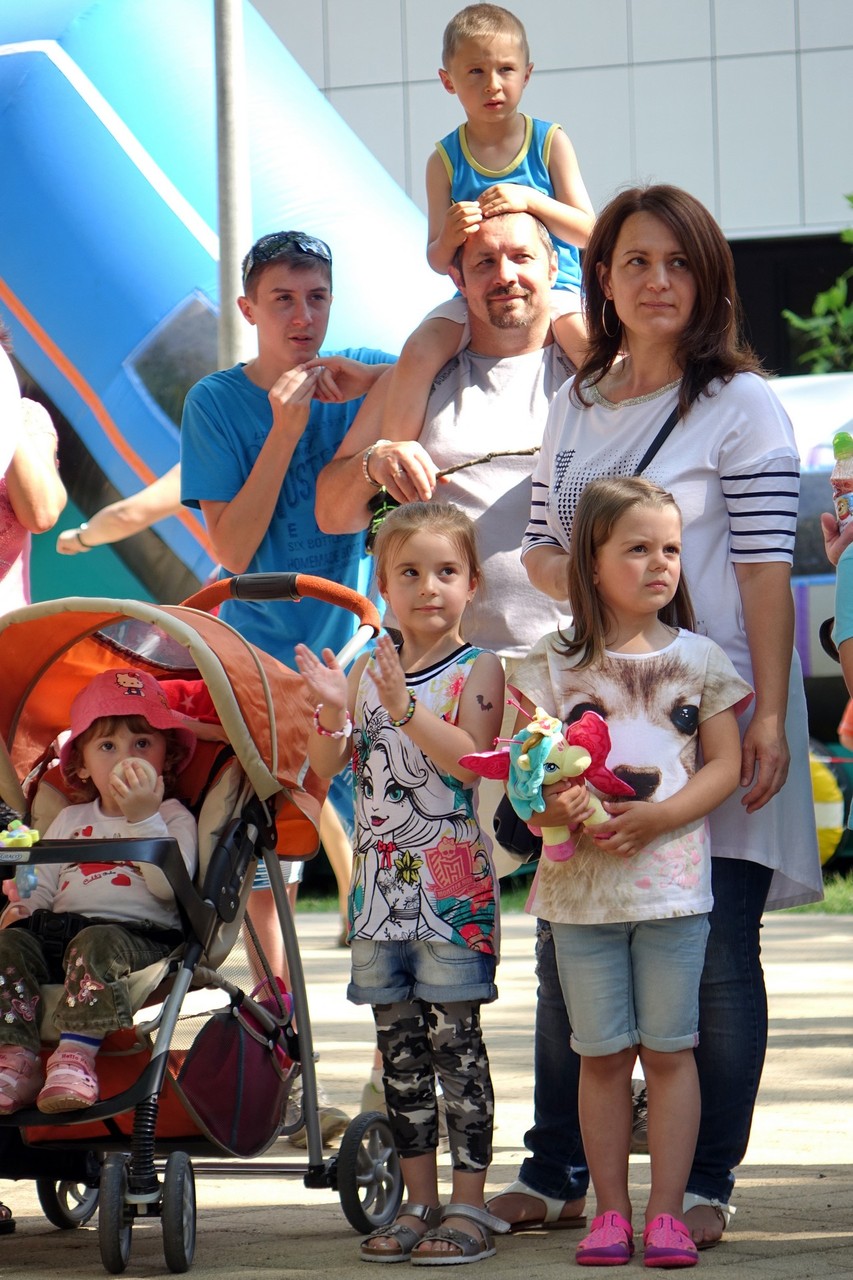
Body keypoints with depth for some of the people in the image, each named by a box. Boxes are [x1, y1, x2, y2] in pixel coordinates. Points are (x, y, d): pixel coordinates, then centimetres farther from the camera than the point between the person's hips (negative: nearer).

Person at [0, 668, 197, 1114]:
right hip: (59, 929, 5)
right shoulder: (68, 820, 27)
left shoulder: (173, 817, 10)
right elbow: (45, 885, 25)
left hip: (141, 934, -5)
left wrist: (144, 817, -16)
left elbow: (169, 885, -8)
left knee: (96, 943, -38)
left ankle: (76, 1054, -48)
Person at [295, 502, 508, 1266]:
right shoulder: (367, 672, 10)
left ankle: (469, 1205, 0)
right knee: (399, 1044, 9)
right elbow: (326, 767, 6)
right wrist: (333, 712, -13)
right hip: (381, 879, 5)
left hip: (452, 881, -5)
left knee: (456, 1040, -4)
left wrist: (403, 706, -26)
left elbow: (471, 761, -18)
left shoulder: (476, 671, -4)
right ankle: (420, 1203, 17)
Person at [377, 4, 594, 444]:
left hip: (552, 290, -1)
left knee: (589, 344, -32)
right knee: (417, 354, -24)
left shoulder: (550, 142, 1)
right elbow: (437, 262, 2)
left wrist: (530, 200, -21)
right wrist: (448, 238, -23)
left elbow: (587, 231, -4)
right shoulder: (446, 159, 3)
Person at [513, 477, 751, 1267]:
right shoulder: (553, 667, 3)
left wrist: (659, 817, -14)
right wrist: (557, 807, -22)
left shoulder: (697, 660, 4)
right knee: (601, 1053, 5)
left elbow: (725, 766, 1)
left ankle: (666, 1210, 7)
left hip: (672, 879, 0)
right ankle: (609, 1209, 12)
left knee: (669, 1048, 1)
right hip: (582, 885, 0)